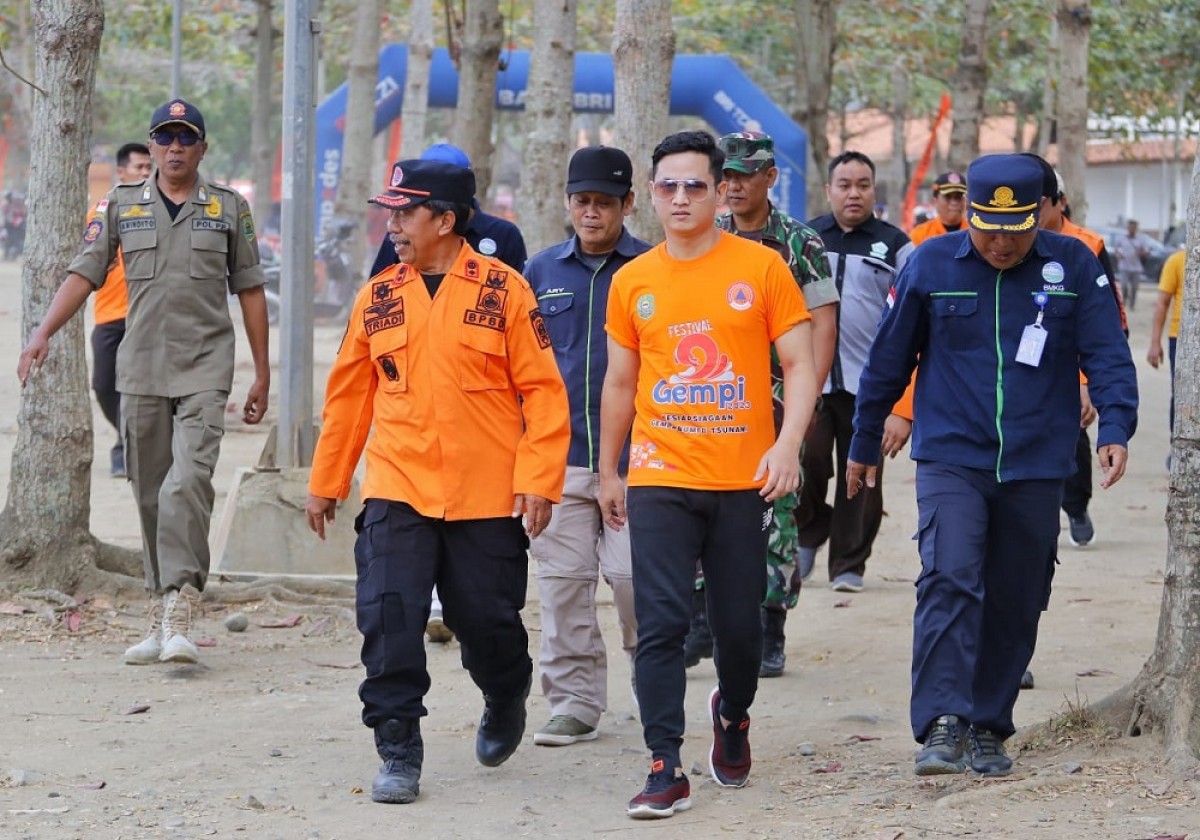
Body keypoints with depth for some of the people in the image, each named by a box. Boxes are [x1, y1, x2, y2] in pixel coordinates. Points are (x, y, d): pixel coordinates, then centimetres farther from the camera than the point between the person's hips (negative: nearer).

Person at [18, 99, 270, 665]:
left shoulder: (229, 208, 7)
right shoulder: (121, 205, 9)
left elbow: (249, 290, 11)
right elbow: (84, 273, 3)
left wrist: (262, 373, 9)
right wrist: (43, 334, -11)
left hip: (205, 368, -2)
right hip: (140, 368, 2)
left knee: (189, 481, -18)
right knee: (150, 492, 5)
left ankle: (179, 614, -22)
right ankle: (161, 614, 12)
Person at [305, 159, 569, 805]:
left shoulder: (504, 290, -3)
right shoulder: (378, 297, 7)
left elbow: (542, 389, -3)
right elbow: (349, 394, 14)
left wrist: (538, 479, -11)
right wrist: (326, 482, 17)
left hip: (487, 498, -2)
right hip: (396, 491, 2)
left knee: (488, 623, 7)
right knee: (388, 619, -10)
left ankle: (505, 703, 39)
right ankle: (398, 753, 0)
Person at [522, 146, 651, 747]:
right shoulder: (541, 271, 11)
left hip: (634, 457, -3)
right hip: (556, 458, 3)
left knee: (635, 577, -8)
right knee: (562, 583, 3)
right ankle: (574, 702, 11)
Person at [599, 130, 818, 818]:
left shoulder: (761, 267, -1)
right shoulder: (633, 282, 6)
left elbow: (800, 365, -2)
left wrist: (788, 444, -16)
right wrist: (608, 472, 18)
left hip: (742, 479, -1)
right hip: (660, 480, 1)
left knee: (740, 624, 9)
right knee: (662, 623, -9)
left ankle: (733, 713, 39)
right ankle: (667, 769, -6)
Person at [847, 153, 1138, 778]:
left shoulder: (1073, 267, 1)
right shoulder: (930, 266, -1)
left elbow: (1107, 354, -1)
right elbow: (888, 361, 9)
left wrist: (1115, 428, -18)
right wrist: (864, 446, 15)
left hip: (1036, 468, 2)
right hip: (950, 460, -2)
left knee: (1015, 604, 7)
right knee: (949, 581, -19)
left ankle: (988, 728, 19)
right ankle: (942, 726, -23)